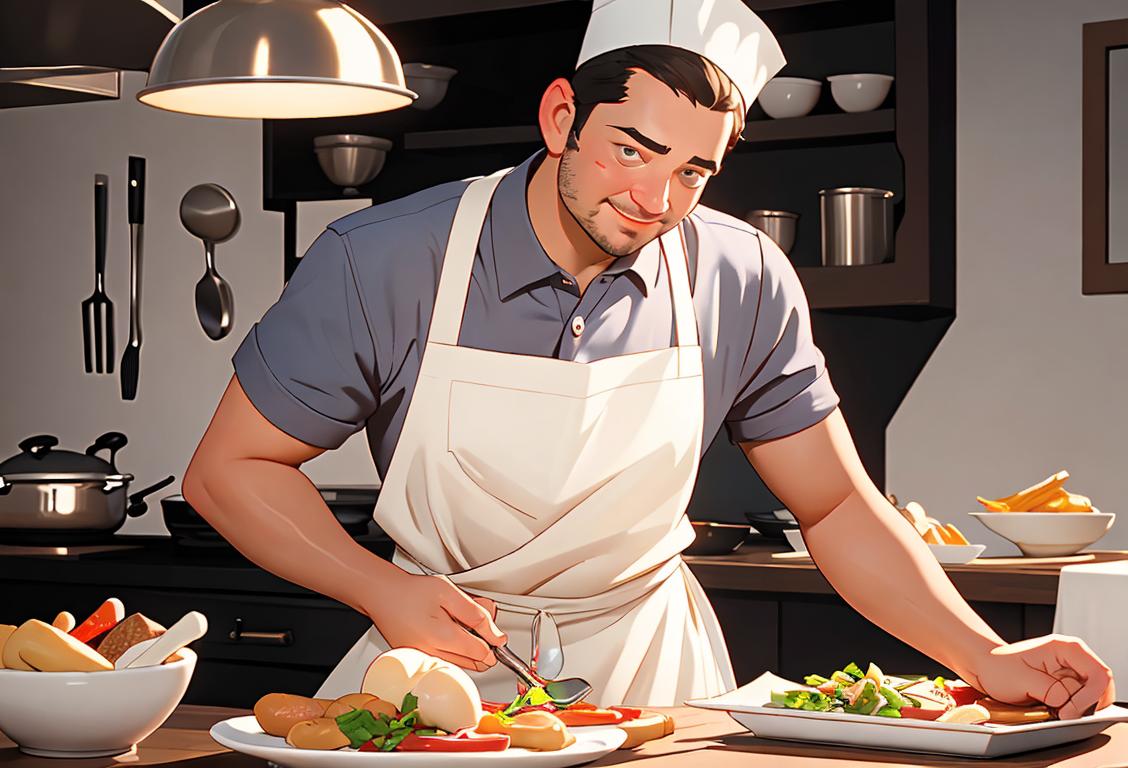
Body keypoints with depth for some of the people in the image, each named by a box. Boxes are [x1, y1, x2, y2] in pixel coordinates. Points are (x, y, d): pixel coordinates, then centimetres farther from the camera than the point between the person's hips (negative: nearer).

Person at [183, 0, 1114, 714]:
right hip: (445, 653, -1)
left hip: (646, 663, 2)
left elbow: (837, 509, -1)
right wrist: (382, 590, -21)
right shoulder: (383, 264, -16)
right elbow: (230, 469, -7)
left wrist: (987, 658, -13)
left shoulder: (744, 286, -10)